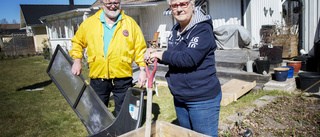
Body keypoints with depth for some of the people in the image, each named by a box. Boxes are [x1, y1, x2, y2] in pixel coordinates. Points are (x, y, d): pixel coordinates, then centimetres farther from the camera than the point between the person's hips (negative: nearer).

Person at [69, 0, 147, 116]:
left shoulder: (130, 23, 1)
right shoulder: (89, 23, 4)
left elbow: (140, 48, 3)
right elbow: (77, 42, 19)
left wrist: (143, 69, -4)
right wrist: (77, 60, 7)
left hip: (123, 79, -1)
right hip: (98, 77, 2)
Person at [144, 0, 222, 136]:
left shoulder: (203, 29, -17)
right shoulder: (176, 29, 10)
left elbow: (189, 58, -28)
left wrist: (161, 54, -17)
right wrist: (154, 54, -2)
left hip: (202, 99, -8)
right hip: (179, 98, 9)